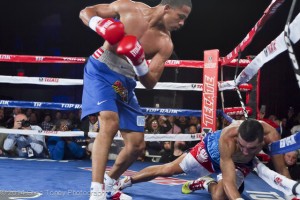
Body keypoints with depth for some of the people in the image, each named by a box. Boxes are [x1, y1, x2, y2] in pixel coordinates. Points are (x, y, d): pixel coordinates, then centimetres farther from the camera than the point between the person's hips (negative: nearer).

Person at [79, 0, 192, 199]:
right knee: (110, 122, -28)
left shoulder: (165, 44, -6)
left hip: (125, 82, 5)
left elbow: (150, 83, -8)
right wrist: (99, 24, -23)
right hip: (101, 71, -4)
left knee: (137, 144, 3)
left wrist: (139, 62, -27)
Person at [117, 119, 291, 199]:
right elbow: (228, 181, -49)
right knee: (167, 170, 5)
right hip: (213, 148, -2)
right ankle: (125, 181, 30)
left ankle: (208, 184, 17)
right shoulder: (228, 137, -47)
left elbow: (282, 171, -29)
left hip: (241, 164, 2)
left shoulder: (271, 136, -41)